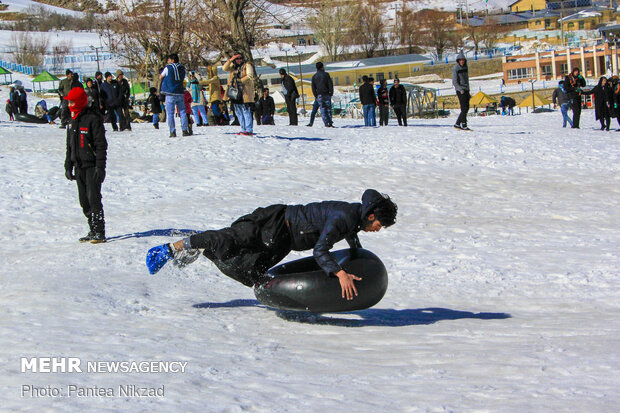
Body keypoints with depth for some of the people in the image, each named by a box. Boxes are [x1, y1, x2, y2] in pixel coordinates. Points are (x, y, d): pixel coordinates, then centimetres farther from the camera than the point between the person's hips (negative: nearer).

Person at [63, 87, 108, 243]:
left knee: (93, 198, -12)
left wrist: (100, 167, -18)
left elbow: (101, 145, -13)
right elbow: (70, 146, 22)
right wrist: (68, 166, 19)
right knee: (84, 201, 7)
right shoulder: (73, 121, 14)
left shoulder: (93, 119, -10)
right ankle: (93, 231, 15)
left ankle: (100, 232, -9)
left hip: (92, 165, -8)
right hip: (79, 166, 8)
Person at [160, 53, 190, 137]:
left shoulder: (168, 68, -5)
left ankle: (172, 132, -5)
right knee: (182, 112, 8)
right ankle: (185, 130, 3)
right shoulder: (182, 68, 8)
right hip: (180, 93, 4)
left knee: (170, 113, 0)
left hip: (170, 93, -4)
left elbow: (160, 77, 6)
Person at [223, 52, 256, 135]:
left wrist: (240, 81, -16)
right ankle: (243, 129, 13)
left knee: (246, 111, -10)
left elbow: (250, 76, -11)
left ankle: (249, 130, -11)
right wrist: (230, 60, -4)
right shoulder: (233, 66, 18)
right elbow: (225, 68, 7)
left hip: (244, 92, -7)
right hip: (234, 92, 7)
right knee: (238, 112, 7)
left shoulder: (247, 65, 0)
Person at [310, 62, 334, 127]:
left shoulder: (314, 76, 4)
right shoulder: (326, 74, 0)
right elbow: (330, 84, -3)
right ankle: (330, 123, -1)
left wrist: (316, 96, 9)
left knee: (323, 109, 1)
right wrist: (331, 93, 5)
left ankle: (326, 124, -6)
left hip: (319, 95, 1)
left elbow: (313, 87, 3)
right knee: (328, 108, 4)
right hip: (327, 94, -1)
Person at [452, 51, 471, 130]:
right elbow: (454, 82, -11)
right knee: (464, 108, -13)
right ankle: (464, 125, -11)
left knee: (466, 108, 5)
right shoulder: (455, 69, -6)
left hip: (466, 90, 7)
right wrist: (461, 89, -24)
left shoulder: (465, 68, 15)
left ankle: (457, 124, 12)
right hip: (460, 90, -7)